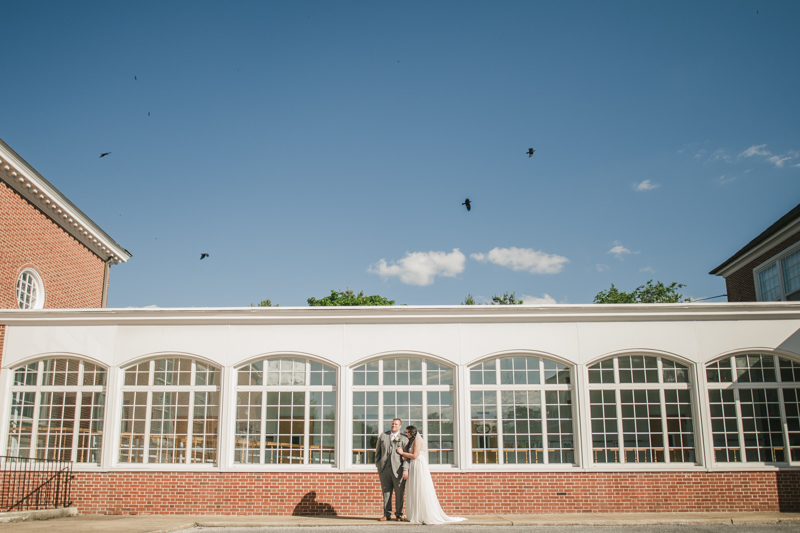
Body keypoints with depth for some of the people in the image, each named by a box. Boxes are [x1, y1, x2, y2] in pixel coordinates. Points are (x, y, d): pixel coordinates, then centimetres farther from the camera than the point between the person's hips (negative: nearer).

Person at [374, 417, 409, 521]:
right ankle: (387, 514, 15)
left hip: (398, 469, -2)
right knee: (386, 492, 6)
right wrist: (377, 465, 8)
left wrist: (406, 469, -9)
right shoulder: (382, 436, 15)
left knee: (399, 493, 1)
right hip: (384, 469, 2)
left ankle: (398, 514, 12)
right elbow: (378, 451, 16)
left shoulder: (404, 438, 6)